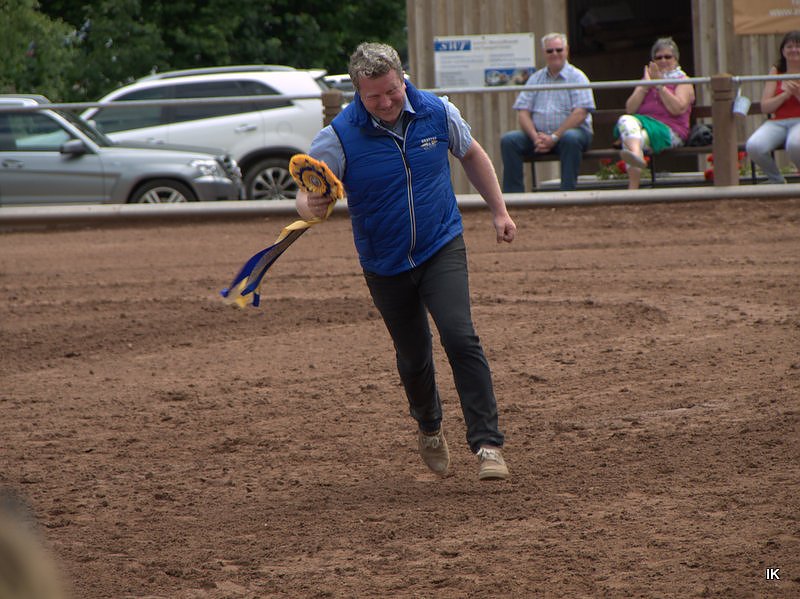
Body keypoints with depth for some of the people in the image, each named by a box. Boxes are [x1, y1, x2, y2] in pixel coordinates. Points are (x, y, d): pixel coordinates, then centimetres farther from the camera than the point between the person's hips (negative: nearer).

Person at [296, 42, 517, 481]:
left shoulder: (438, 113, -9)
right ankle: (429, 429, 44)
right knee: (413, 356, 13)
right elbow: (307, 198, -18)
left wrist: (499, 211, 14)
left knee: (460, 337, -20)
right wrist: (311, 206, -43)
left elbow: (471, 155, 12)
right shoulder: (339, 136, -17)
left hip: (442, 248, 0)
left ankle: (487, 444, -18)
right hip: (384, 265, 0)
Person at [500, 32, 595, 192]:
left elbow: (580, 113, -10)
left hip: (568, 132, -4)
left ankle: (567, 192, -35)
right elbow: (523, 112, 7)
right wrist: (535, 137, -13)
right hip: (539, 135, 4)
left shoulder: (576, 77, 2)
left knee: (570, 138, -38)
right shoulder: (535, 79, 16)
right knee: (508, 140, -19)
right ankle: (513, 195, -19)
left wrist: (554, 138, -18)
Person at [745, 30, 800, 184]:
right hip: (777, 123, 3)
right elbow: (765, 107, 5)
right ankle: (776, 180, 0)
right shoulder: (776, 72, 13)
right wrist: (785, 95, -9)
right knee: (753, 147, -29)